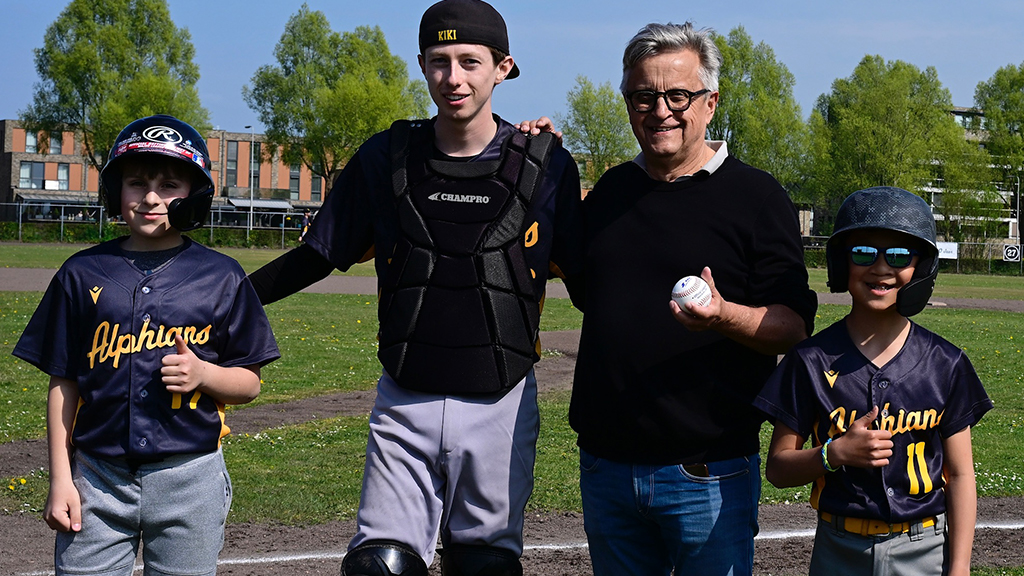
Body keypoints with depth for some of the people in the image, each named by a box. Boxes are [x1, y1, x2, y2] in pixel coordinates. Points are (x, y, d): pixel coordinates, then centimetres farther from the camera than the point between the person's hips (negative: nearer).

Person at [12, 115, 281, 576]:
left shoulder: (222, 277, 1)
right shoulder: (83, 274, 4)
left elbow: (249, 382, 6)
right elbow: (63, 384, 7)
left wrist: (204, 373, -14)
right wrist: (61, 479, 3)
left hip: (190, 479, 0)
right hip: (98, 477, 1)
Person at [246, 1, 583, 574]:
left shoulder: (546, 165, -2)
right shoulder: (387, 158, 1)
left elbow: (588, 277, 4)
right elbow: (316, 257, 9)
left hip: (501, 405, 0)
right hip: (406, 403, 1)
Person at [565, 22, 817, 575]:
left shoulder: (755, 195, -4)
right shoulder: (609, 191, 11)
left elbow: (794, 326, -6)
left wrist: (724, 317, -28)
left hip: (708, 474, -4)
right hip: (606, 463, 5)